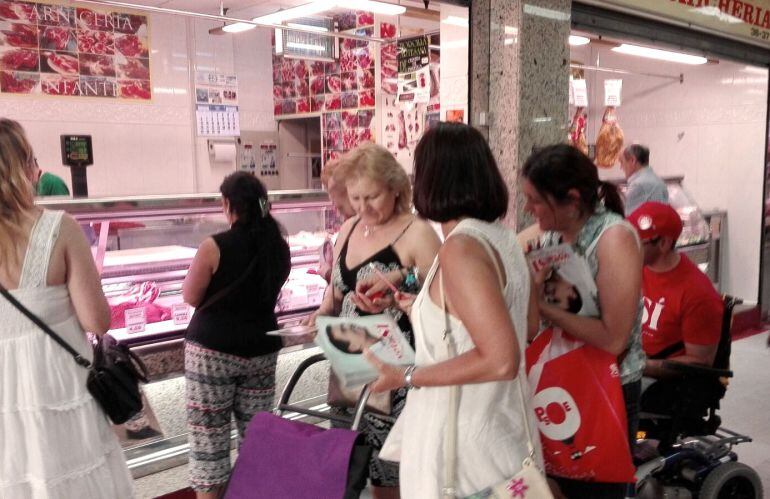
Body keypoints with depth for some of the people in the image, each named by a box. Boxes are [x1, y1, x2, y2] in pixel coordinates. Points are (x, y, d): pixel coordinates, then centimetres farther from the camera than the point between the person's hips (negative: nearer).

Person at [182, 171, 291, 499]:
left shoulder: (214, 247, -16)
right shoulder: (279, 246, 0)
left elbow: (191, 296, -5)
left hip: (212, 350, -5)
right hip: (261, 349, 5)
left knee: (209, 438, 6)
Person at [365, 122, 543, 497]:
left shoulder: (460, 248, -23)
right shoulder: (501, 236, 2)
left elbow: (500, 360, -27)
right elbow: (528, 322, 15)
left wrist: (407, 377, -19)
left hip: (466, 443, -8)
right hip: (503, 428, 8)